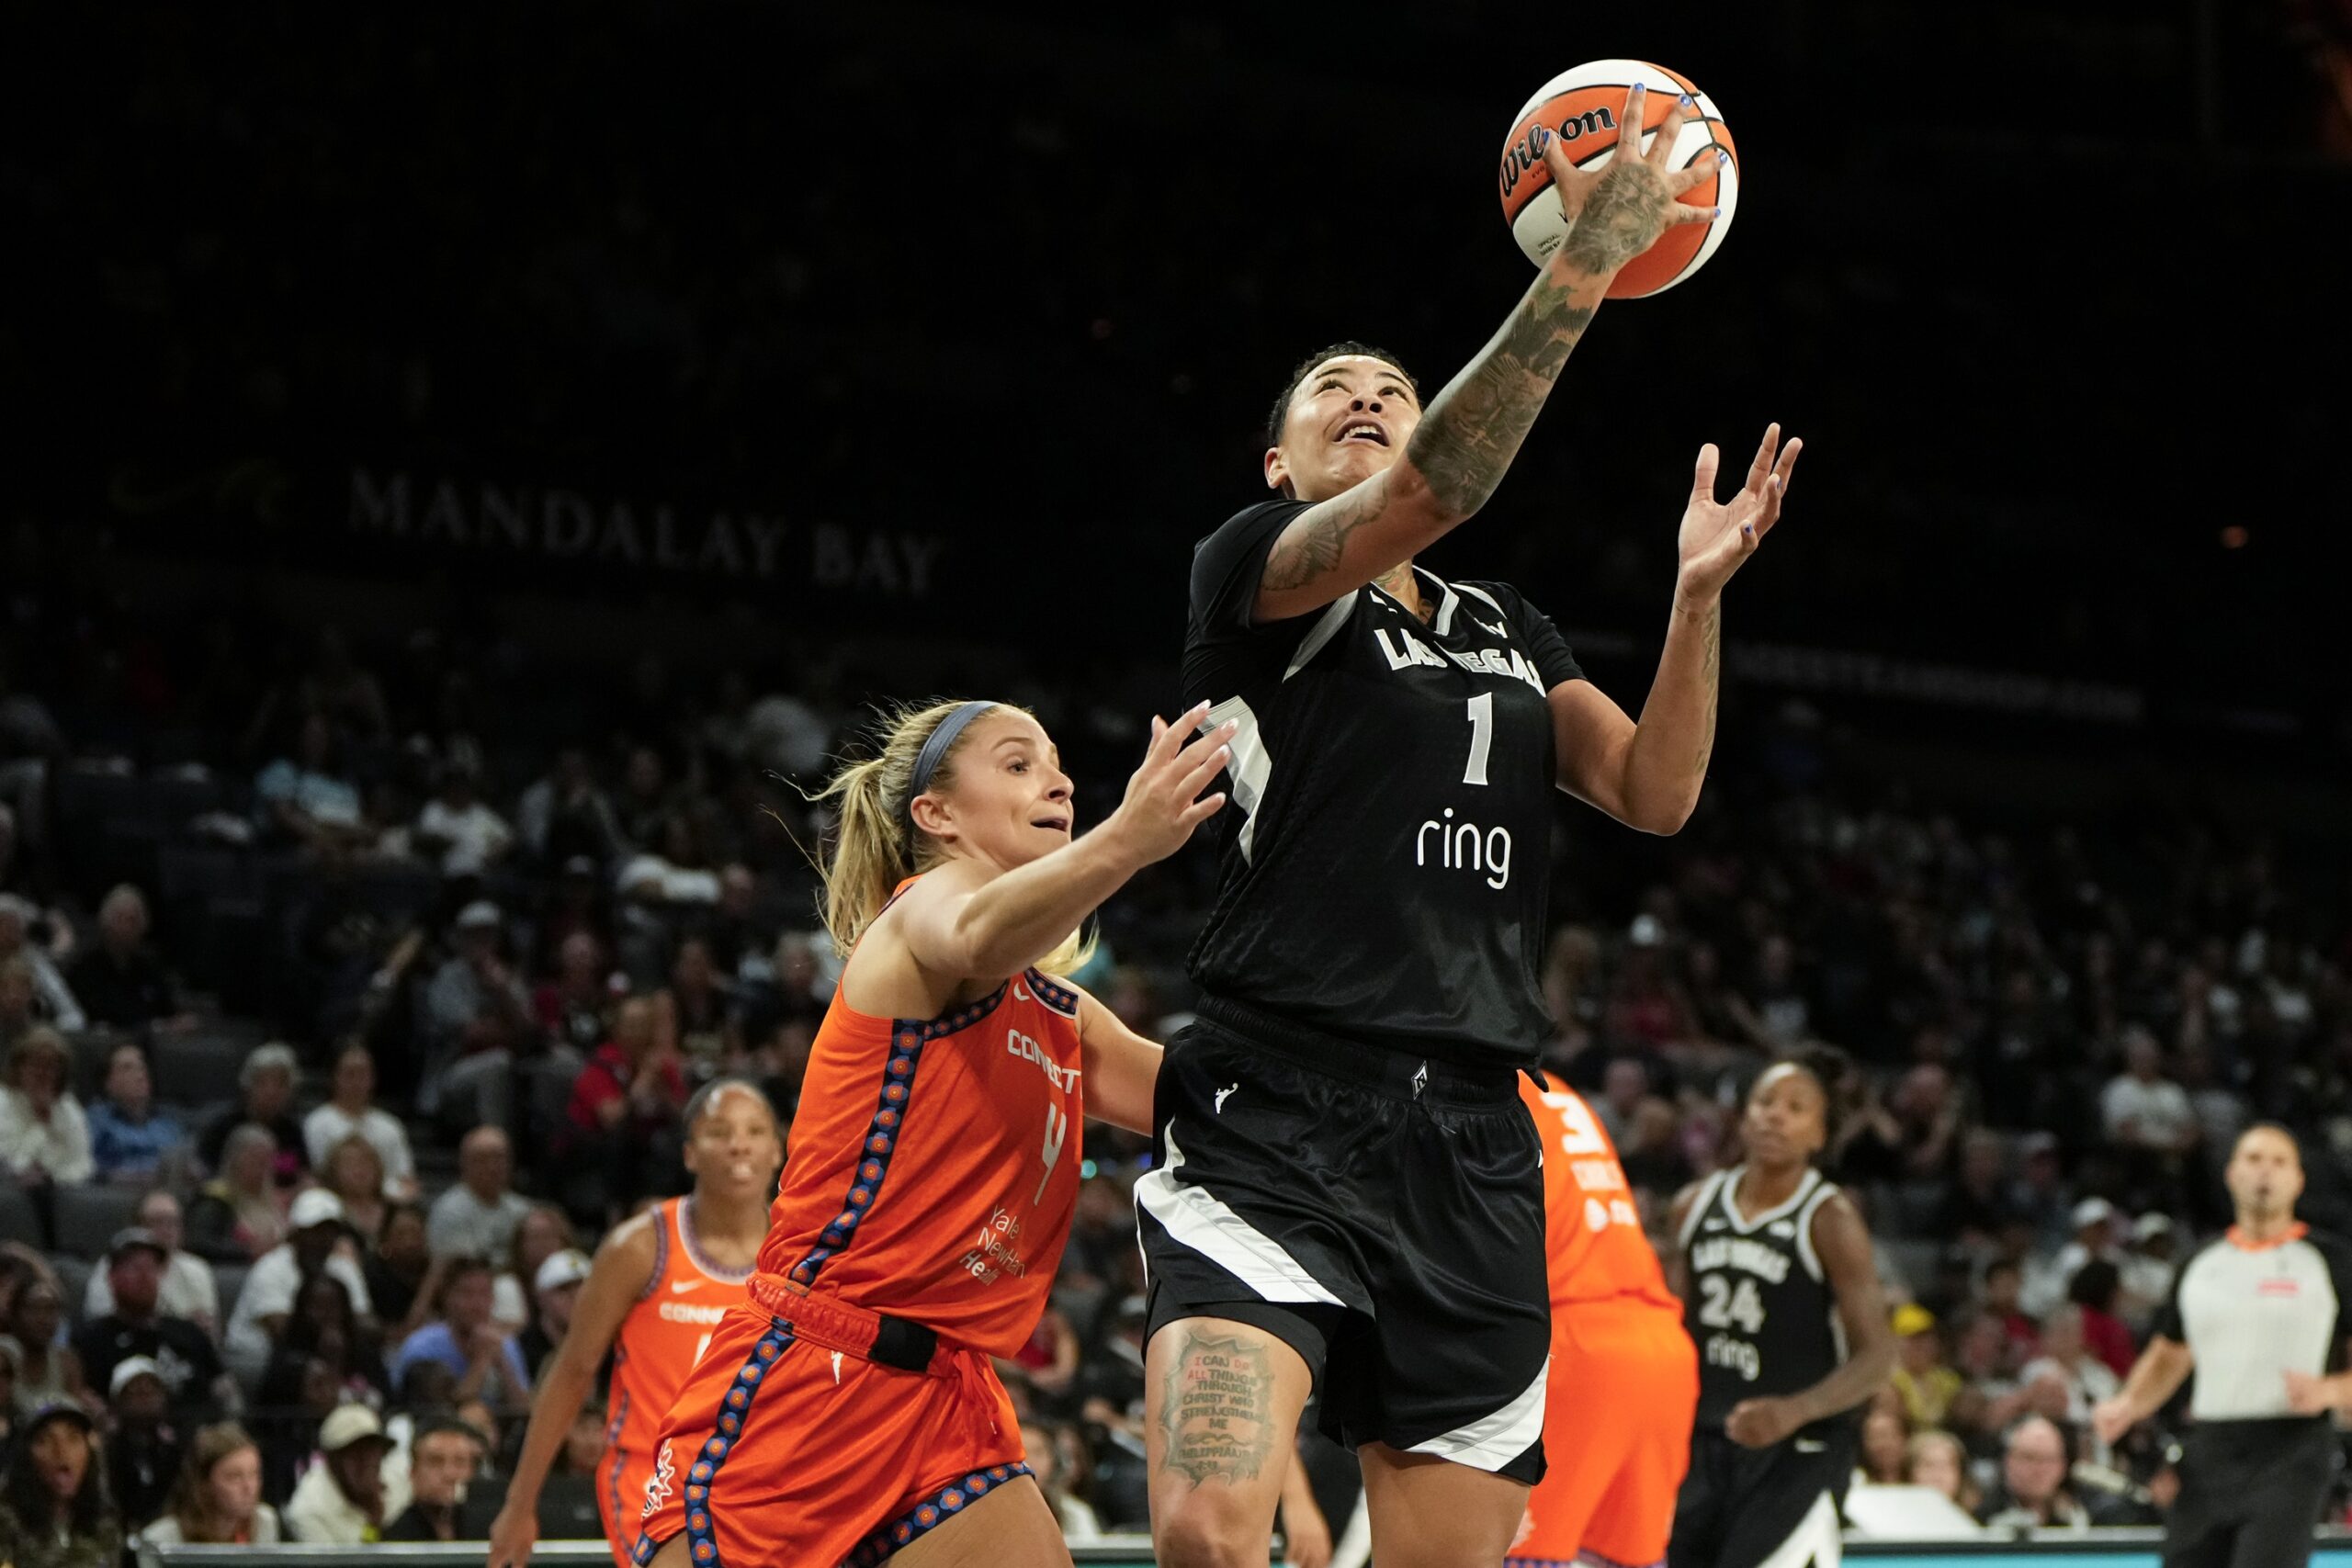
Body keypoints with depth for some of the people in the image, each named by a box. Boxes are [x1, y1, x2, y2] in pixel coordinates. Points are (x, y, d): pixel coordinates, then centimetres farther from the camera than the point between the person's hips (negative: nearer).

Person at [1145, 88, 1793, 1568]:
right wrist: (1580, 268, -20)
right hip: (1277, 1123, -6)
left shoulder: (1515, 633, 23)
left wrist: (1700, 594, -5)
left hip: (1471, 1146, 6)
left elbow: (1656, 793, 10)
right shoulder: (1252, 569, 4)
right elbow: (1422, 499, -16)